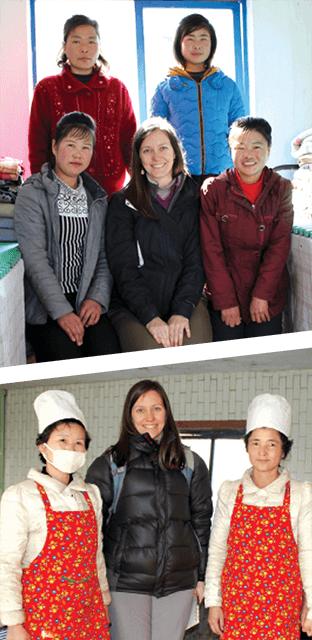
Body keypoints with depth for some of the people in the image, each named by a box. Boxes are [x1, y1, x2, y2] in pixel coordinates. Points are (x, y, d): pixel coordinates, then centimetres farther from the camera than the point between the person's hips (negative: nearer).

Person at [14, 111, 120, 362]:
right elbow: (34, 259, -12)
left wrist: (98, 298, -9)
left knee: (110, 352, -21)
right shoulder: (32, 193, -2)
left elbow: (104, 256, 9)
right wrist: (61, 312, -19)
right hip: (44, 305, -4)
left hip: (86, 301, 4)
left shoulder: (97, 197, 14)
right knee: (69, 357, -25)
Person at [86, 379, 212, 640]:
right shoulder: (109, 464, 3)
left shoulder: (191, 464, 10)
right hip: (125, 581, -2)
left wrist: (203, 576, 9)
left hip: (178, 581, 2)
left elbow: (202, 522, 12)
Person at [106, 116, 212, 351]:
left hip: (186, 299, 2)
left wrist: (182, 311, -11)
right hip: (134, 305, -1)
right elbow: (123, 267, -2)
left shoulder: (194, 197, 10)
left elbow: (196, 261, 5)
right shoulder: (123, 203, 6)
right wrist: (150, 317, -14)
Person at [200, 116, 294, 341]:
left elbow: (280, 246, -4)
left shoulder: (281, 189, 2)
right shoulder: (213, 189, -4)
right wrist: (226, 301, -11)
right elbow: (211, 250, -6)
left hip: (269, 299, 2)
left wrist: (262, 295, -12)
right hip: (224, 298, -1)